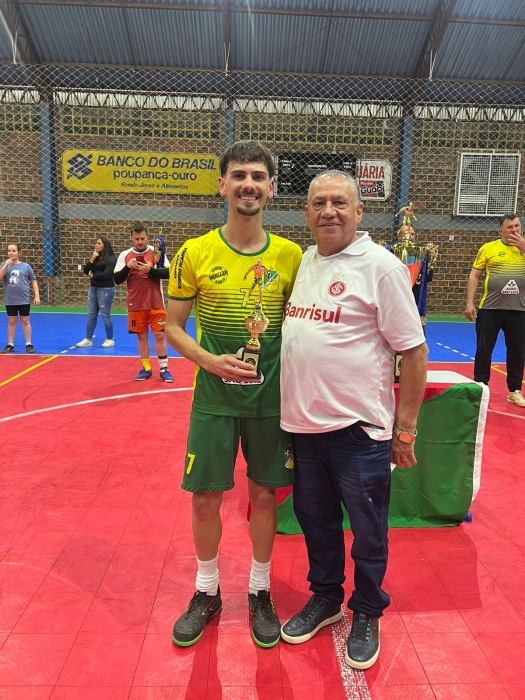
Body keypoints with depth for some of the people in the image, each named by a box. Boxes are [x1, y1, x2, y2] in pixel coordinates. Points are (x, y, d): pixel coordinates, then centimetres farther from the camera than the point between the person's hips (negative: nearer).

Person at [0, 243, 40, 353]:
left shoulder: (26, 266, 0)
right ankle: (10, 344, 16)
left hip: (24, 300, -1)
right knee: (12, 322, 8)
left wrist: (37, 296, -3)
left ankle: (28, 344, 13)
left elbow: (33, 281, 3)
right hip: (10, 301, 1)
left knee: (25, 321, 5)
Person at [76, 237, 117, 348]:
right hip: (93, 288, 8)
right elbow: (86, 271, 7)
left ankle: (110, 339, 11)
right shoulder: (95, 257, 13)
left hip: (106, 289, -7)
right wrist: (92, 259, -6)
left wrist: (92, 276, -5)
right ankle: (88, 339, 13)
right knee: (91, 315, 8)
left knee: (105, 315, -2)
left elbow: (106, 274, -19)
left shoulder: (111, 259, -9)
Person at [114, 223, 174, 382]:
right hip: (135, 305, 2)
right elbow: (117, 280, 0)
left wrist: (150, 270, -23)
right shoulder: (124, 255, 3)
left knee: (159, 335, 0)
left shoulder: (156, 252, -2)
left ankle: (164, 369, 10)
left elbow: (168, 273, -9)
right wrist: (127, 267, -16)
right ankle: (146, 369, 19)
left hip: (155, 304, -2)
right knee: (141, 336, 8)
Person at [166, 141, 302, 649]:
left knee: (264, 495, 12)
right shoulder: (194, 253, -5)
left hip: (271, 397, 1)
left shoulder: (290, 256, -1)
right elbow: (173, 327, 0)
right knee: (205, 497, 8)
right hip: (213, 397, 0)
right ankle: (206, 592, 35)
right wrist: (210, 361, -16)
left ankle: (259, 592, 35)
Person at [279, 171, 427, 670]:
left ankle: (366, 615, 35)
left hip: (358, 428, -6)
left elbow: (415, 353, -10)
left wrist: (405, 430, -9)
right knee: (314, 518, 20)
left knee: (367, 531, 12)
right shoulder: (301, 261, 8)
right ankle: (325, 598, 43)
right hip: (302, 423, 6)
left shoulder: (381, 265, -11)